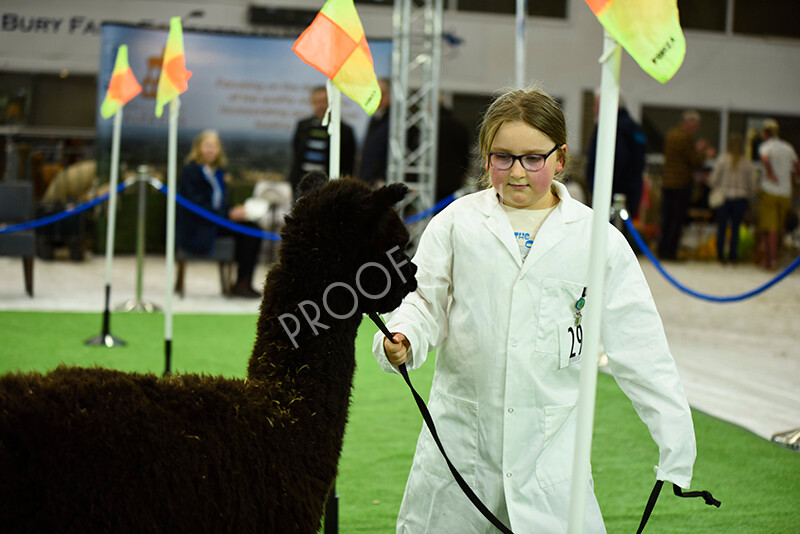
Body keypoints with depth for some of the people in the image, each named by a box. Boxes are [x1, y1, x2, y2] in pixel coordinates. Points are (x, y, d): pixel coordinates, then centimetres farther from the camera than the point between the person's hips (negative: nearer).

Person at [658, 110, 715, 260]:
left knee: (666, 218, 11)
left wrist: (696, 149, 22)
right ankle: (670, 252, -3)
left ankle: (662, 250, 11)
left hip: (667, 184, 7)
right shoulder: (687, 137, -14)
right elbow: (695, 162, -14)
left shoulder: (670, 134, 11)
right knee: (678, 218, -2)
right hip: (682, 183, -7)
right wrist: (704, 154, 6)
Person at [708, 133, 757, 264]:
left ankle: (720, 255, 9)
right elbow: (752, 185, 0)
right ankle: (732, 255, 11)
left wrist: (716, 189, 17)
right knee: (735, 228, 9)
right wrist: (748, 197, 17)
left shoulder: (723, 159, -6)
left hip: (723, 197, -1)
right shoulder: (748, 163, -3)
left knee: (722, 227, 8)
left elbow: (713, 180, -3)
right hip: (740, 198, 1)